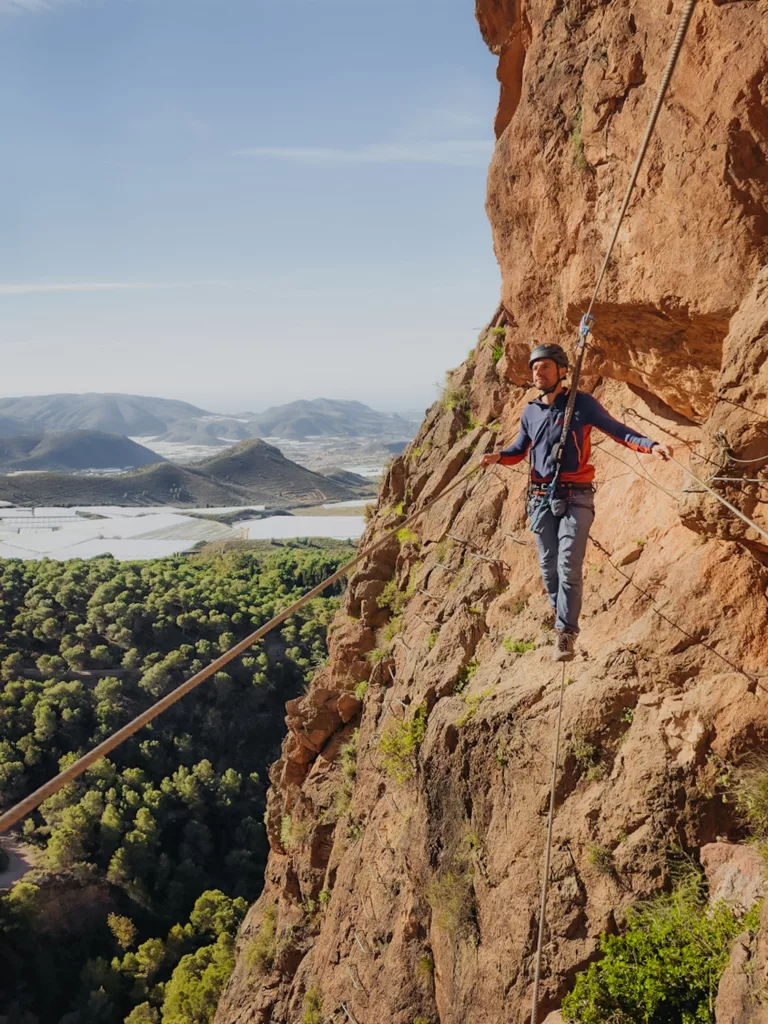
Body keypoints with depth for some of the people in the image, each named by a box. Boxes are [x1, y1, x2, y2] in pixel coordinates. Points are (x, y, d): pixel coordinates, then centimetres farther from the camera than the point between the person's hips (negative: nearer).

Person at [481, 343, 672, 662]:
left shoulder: (582, 403, -4)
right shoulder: (530, 411, 9)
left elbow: (616, 430, -6)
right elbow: (519, 450, 17)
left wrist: (651, 446, -21)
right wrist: (498, 456, -5)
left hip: (575, 498, -4)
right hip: (541, 498, 4)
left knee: (569, 567, -10)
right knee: (548, 566, 10)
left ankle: (566, 633, -2)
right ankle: (560, 612, 33)